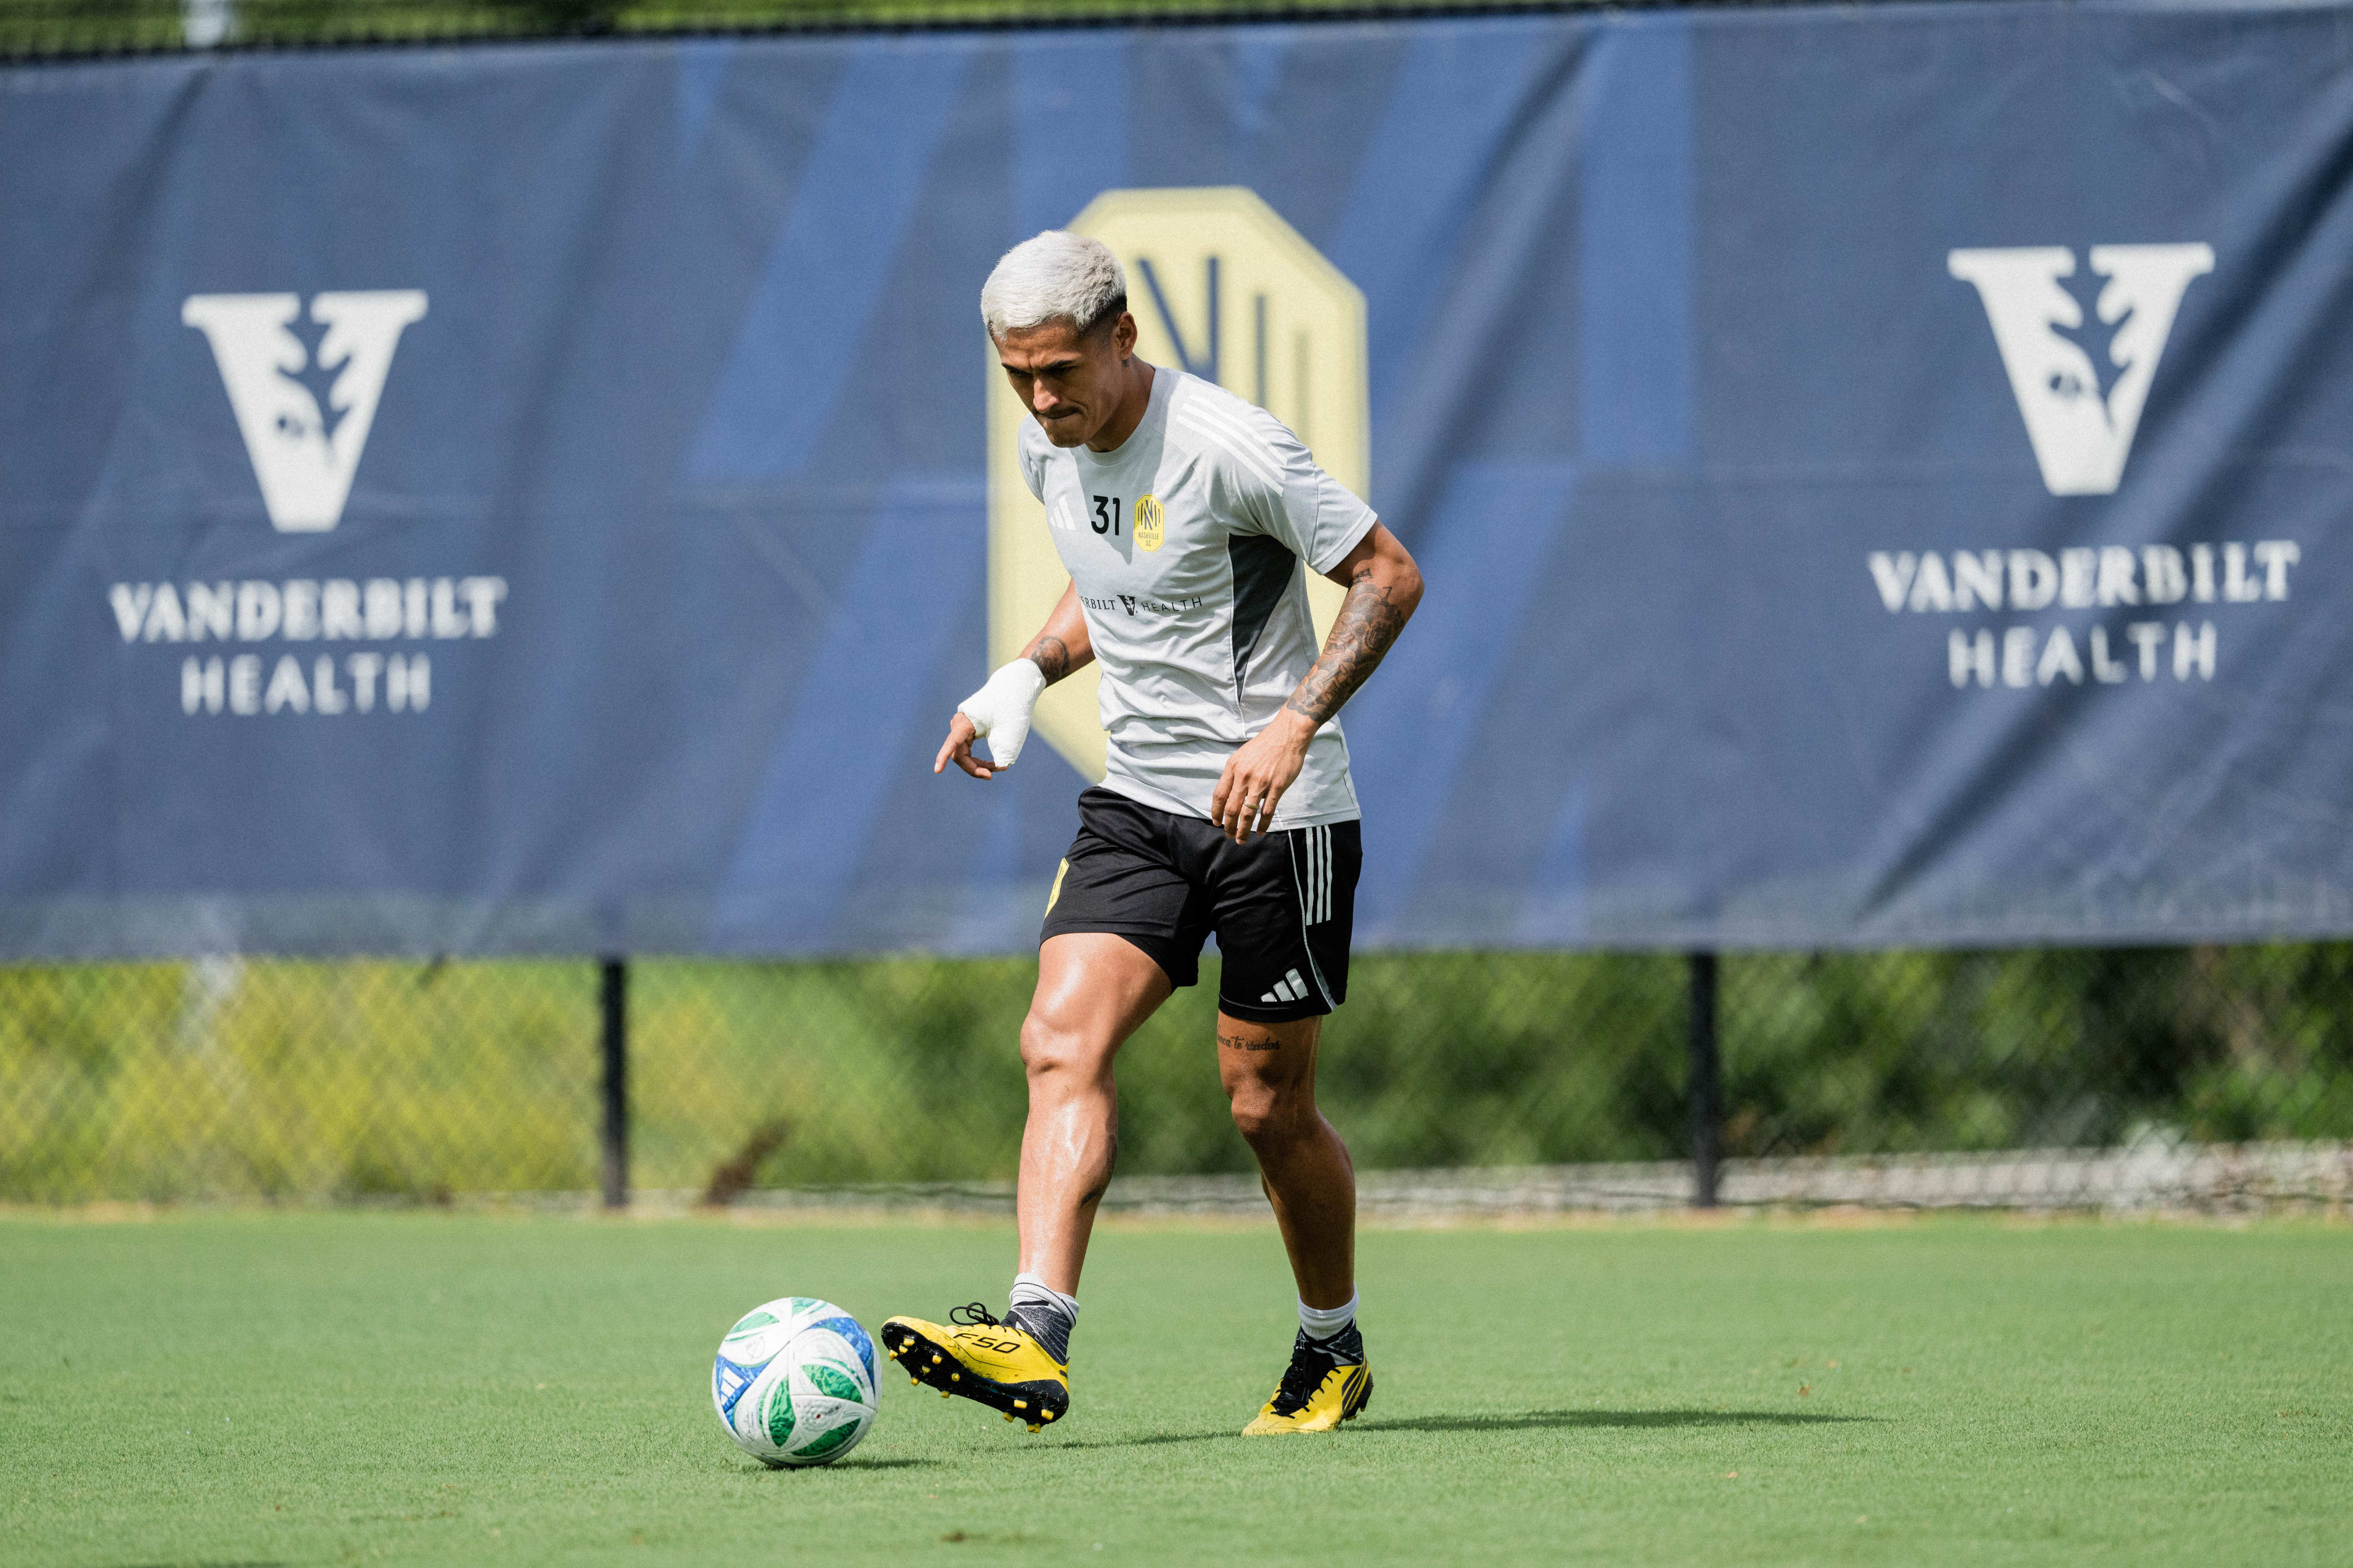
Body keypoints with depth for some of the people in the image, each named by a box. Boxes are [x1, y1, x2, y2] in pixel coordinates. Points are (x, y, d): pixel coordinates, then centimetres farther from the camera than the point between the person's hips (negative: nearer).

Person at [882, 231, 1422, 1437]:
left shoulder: (1226, 448, -19)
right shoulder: (1048, 448, 4)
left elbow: (1389, 577, -14)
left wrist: (1294, 723, -25)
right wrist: (1031, 671, 4)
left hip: (1279, 810, -6)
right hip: (1137, 802, 6)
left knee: (1267, 1106, 2)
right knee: (1062, 1041, -15)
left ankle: (1334, 1352, 25)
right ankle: (1037, 1339, -25)